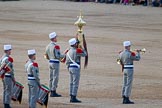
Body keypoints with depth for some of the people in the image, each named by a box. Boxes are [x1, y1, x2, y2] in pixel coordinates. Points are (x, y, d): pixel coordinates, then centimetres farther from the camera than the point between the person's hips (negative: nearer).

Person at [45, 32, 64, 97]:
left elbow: (46, 56, 13)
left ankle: (51, 92, 14)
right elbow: (57, 56, -20)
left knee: (51, 78, 11)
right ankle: (54, 92, -5)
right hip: (55, 63, -8)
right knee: (55, 78, -5)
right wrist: (64, 55, -6)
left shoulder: (48, 46, 9)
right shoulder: (56, 46, -17)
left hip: (50, 62, 8)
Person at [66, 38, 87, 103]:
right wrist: (83, 49, 14)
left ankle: (71, 98, 13)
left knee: (71, 83, 12)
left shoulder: (68, 52, 10)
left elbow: (67, 62, 12)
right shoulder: (76, 51, -14)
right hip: (76, 68, -8)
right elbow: (84, 54, -3)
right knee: (75, 83, -6)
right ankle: (74, 98, -8)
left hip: (70, 68, 8)